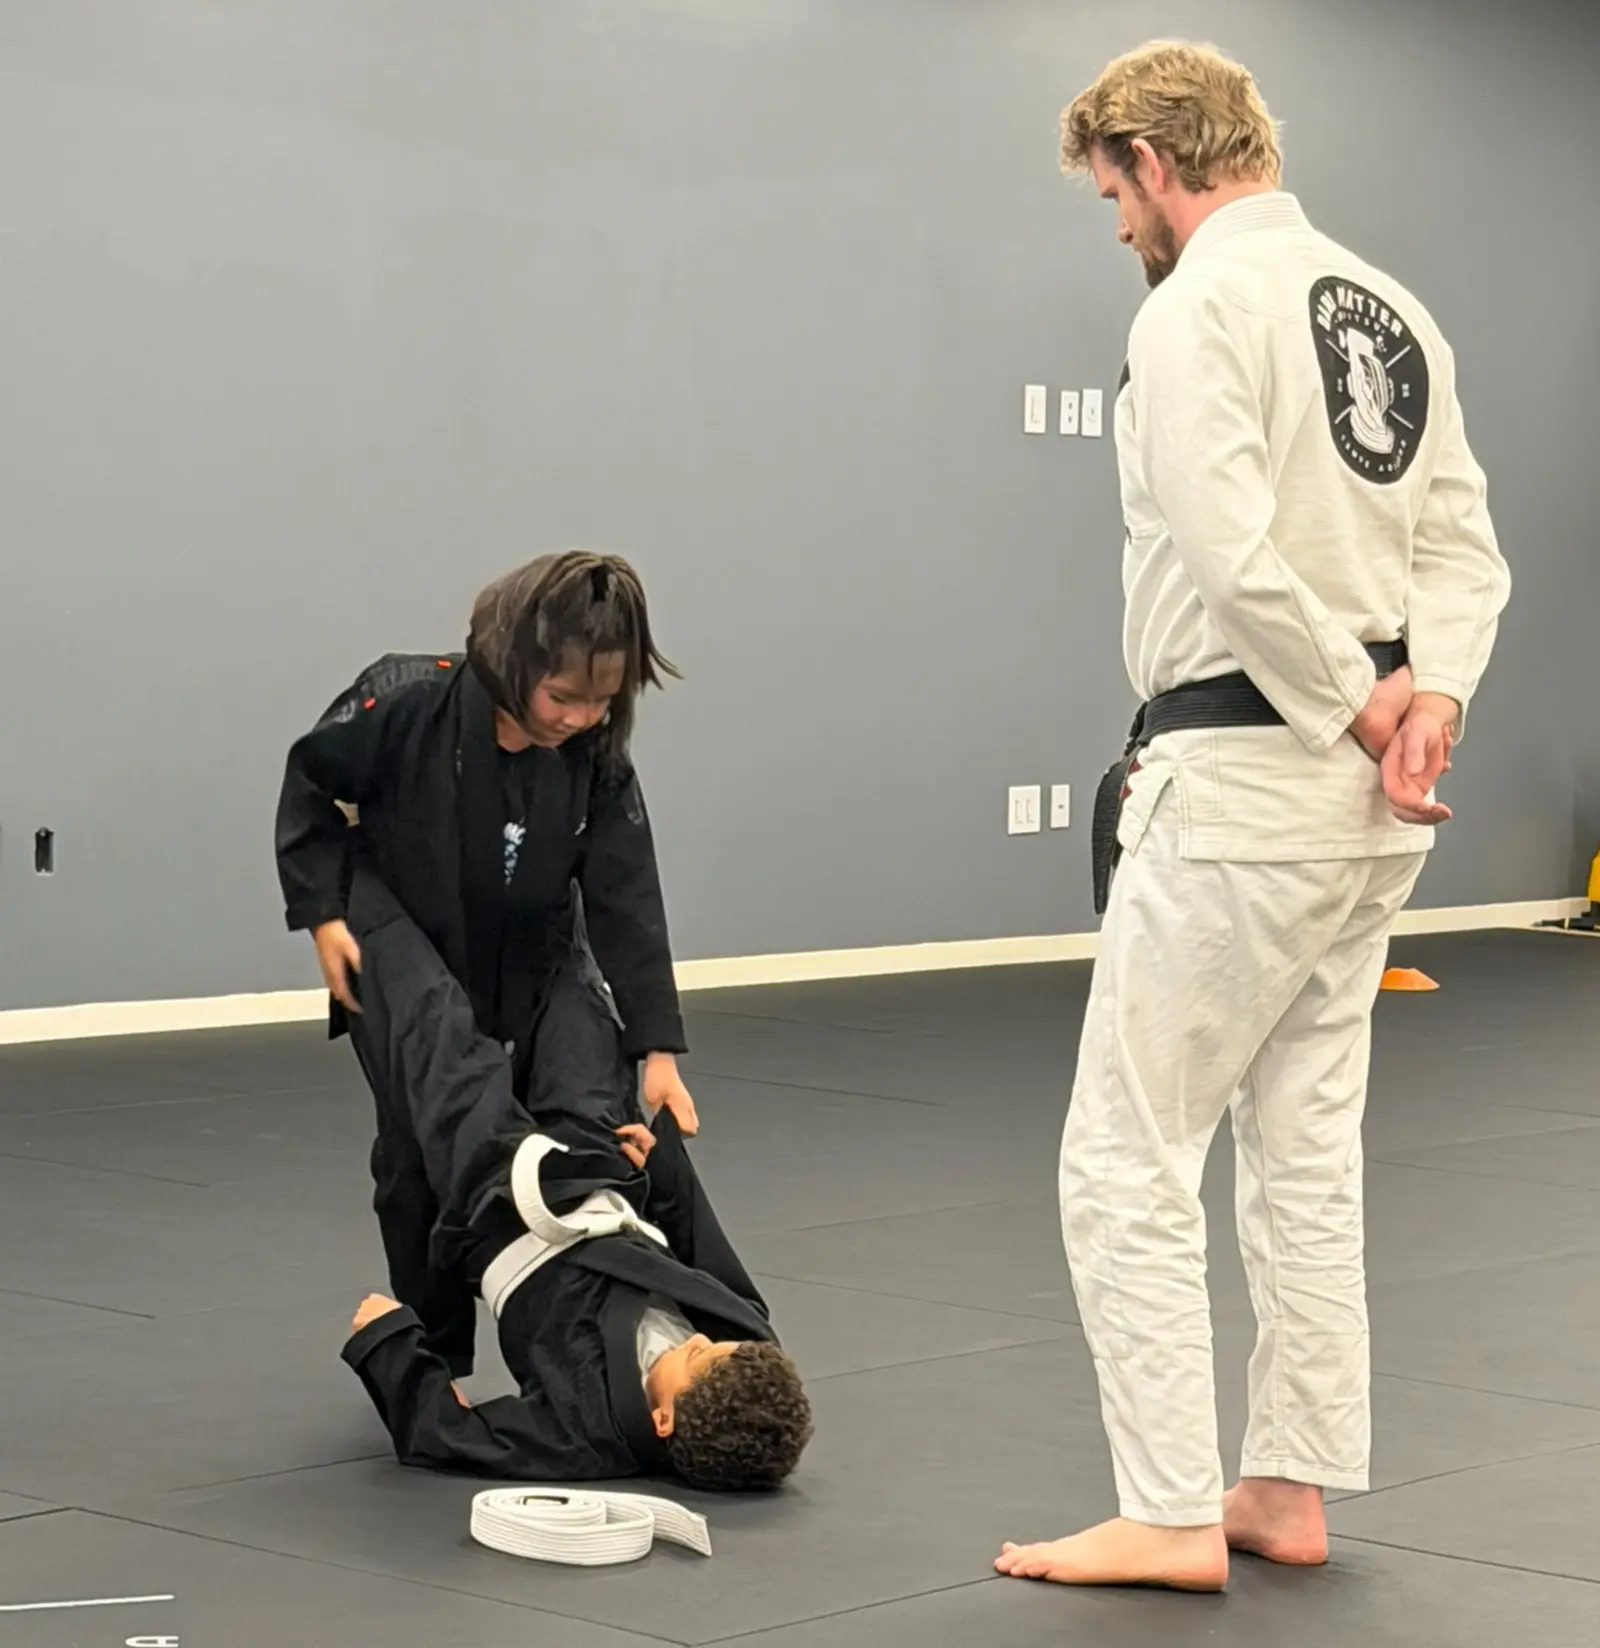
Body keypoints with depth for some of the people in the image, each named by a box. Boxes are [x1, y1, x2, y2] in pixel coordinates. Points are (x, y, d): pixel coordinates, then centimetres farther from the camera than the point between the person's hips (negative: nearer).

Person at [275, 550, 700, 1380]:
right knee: (421, 1164, -1)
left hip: (529, 985, 2)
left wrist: (656, 1048, -23)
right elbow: (310, 788, -11)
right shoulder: (405, 703, -27)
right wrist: (323, 912, -18)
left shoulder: (596, 760, -19)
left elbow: (627, 903, -18)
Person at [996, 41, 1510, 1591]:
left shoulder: (1198, 309, -14)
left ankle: (1174, 1512, 1)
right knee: (1305, 1146, 16)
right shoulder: (1391, 310, 13)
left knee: (1128, 1156, 0)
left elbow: (1232, 558, -24)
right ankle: (1288, 1490, 22)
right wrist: (1425, 694, -7)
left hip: (1239, 782, -9)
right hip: (1367, 807, 9)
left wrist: (1362, 708, -14)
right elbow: (1462, 542, 8)